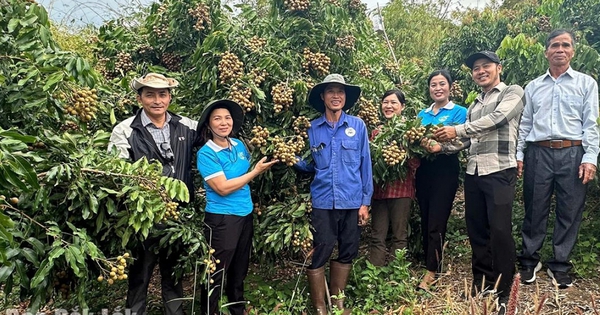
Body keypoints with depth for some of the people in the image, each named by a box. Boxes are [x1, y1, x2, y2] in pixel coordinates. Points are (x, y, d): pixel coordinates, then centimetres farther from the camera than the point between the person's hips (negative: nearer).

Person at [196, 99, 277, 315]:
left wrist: (266, 160, 4)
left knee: (240, 269, 21)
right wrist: (256, 172, -17)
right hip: (221, 218, -7)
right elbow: (223, 188, -21)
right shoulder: (206, 153, -14)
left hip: (246, 214, 7)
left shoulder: (239, 145, 5)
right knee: (216, 273, 4)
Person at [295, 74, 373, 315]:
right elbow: (310, 165, 7)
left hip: (352, 201, 1)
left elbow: (365, 165, 3)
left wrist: (366, 201, 0)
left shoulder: (358, 126, 2)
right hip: (323, 201, -1)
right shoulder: (312, 128, 3)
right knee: (319, 254, 0)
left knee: (347, 252, 13)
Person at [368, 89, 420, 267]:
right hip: (379, 188, 4)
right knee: (377, 237, 5)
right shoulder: (377, 131, 13)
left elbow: (415, 163, -6)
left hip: (401, 188, -4)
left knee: (400, 236, 3)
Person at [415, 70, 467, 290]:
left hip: (445, 169, -5)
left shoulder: (459, 112, 1)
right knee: (425, 220, 9)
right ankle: (430, 263, 21)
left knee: (436, 222, -7)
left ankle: (432, 271, 0)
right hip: (424, 169, 5)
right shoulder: (422, 114, 16)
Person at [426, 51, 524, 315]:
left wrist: (457, 129, -14)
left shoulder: (513, 92, 3)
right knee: (476, 229, 9)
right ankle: (482, 284, 20)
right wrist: (442, 146, 1)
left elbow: (496, 119, -14)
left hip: (499, 171, -6)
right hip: (473, 173, 6)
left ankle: (502, 291, 4)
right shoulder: (474, 106, 22)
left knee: (500, 230, -7)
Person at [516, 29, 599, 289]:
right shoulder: (533, 87, 14)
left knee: (569, 212, 4)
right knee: (534, 210, 6)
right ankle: (529, 260, 19)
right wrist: (518, 154, 3)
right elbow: (525, 124, 12)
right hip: (538, 153, 1)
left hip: (572, 153, -1)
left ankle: (560, 265, 17)